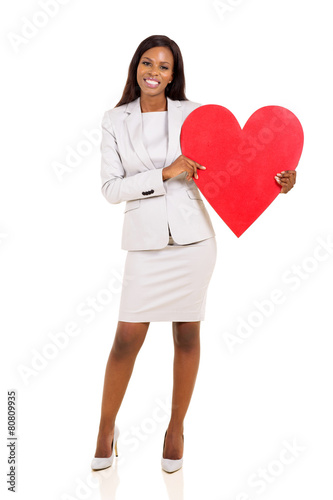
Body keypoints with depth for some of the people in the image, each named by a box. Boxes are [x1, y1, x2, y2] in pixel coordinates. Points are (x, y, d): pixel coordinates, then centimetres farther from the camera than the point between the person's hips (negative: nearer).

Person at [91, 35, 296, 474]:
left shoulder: (192, 114, 4)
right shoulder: (115, 121, 5)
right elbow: (111, 188, -3)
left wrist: (273, 182, -9)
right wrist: (164, 174, -13)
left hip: (192, 236, 1)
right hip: (145, 240, 0)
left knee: (187, 335, 8)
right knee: (127, 339, 0)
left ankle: (177, 428, 27)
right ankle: (106, 429, 22)